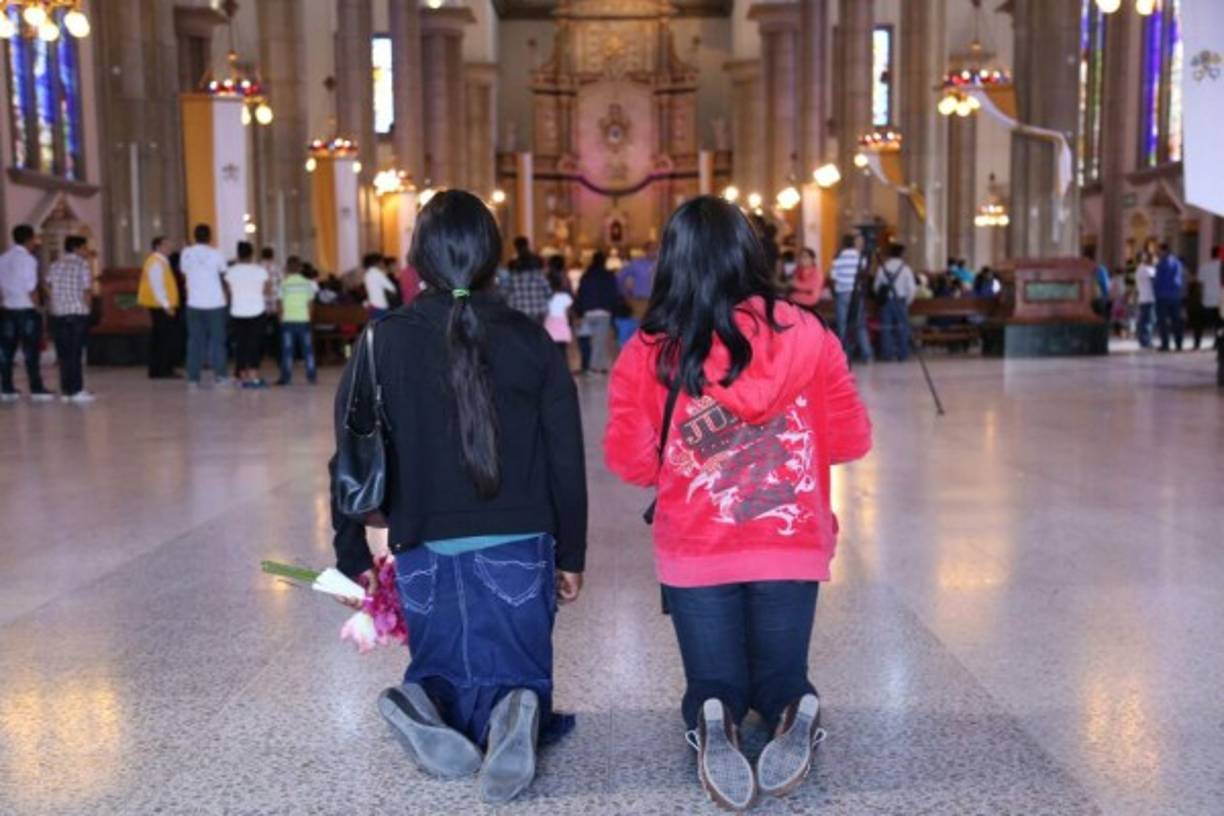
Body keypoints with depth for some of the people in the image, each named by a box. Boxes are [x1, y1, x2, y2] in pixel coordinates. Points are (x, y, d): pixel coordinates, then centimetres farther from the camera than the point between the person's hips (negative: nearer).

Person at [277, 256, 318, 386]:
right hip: (303, 320, 2)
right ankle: (312, 376, 8)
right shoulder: (307, 283, 2)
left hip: (288, 320, -2)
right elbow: (310, 303, 3)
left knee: (287, 350, 2)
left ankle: (286, 377, 1)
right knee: (308, 349, 7)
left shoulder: (285, 284, -5)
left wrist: (281, 317, 9)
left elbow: (282, 305, -5)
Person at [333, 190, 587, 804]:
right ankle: (515, 714, -22)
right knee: (519, 678, 14)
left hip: (425, 552, 1)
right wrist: (571, 556, 11)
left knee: (444, 673, 19)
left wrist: (352, 558, 11)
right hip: (519, 550, 0)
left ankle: (425, 708, -16)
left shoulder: (386, 342, -3)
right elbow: (567, 461, 1)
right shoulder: (531, 340, -2)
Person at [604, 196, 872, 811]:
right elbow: (852, 439, 2)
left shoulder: (647, 352, -8)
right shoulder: (806, 334, -5)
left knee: (714, 681, 17)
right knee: (780, 674, 21)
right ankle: (793, 713, -14)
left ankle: (712, 724, -18)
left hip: (695, 552, -1)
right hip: (791, 547, 1)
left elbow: (629, 461, -5)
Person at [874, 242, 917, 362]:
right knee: (902, 327, 3)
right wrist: (907, 302, 5)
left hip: (885, 301, 2)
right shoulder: (905, 268, -3)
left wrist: (881, 298, 10)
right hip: (900, 301, -2)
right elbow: (911, 287, -6)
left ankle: (887, 353, 4)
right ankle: (902, 354, 2)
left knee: (886, 327, 5)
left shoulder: (882, 267, 3)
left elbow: (877, 286, 0)